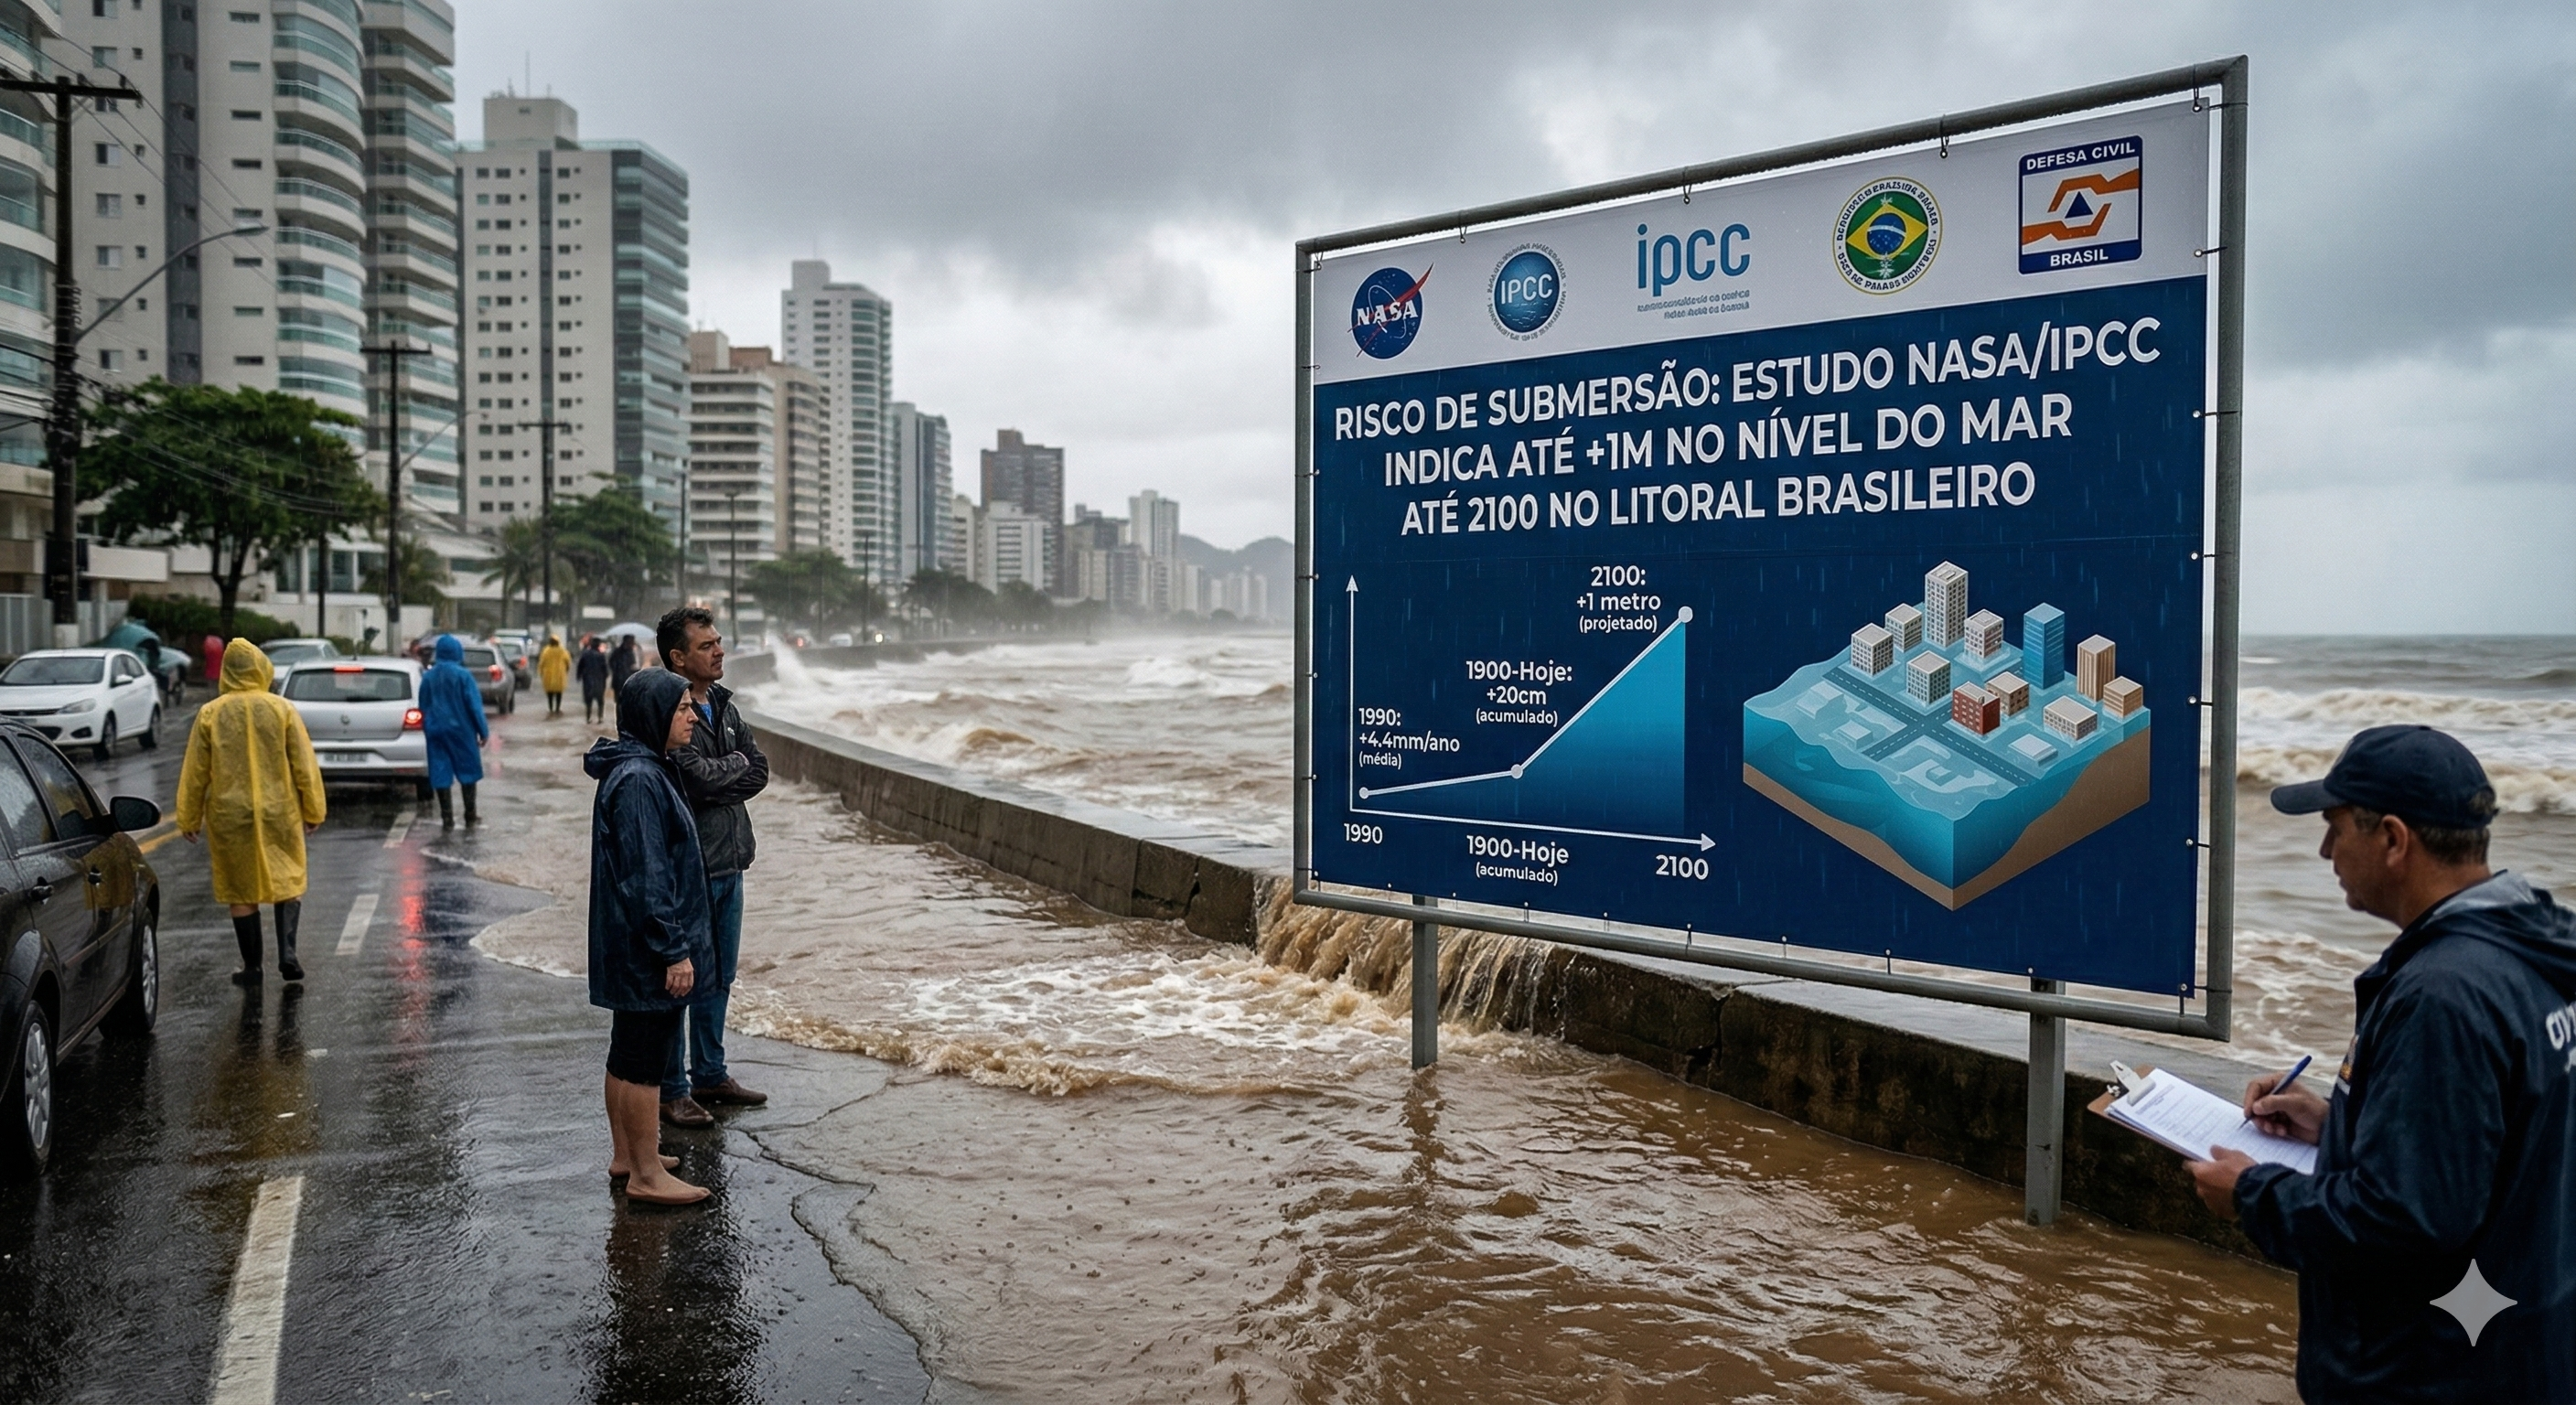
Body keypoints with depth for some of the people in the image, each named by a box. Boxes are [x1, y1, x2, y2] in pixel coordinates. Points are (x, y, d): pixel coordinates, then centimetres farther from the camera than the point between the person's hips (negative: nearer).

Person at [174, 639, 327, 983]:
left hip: (230, 816, 0)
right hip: (279, 813, 0)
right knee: (287, 881, 11)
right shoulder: (282, 709, -4)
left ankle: (251, 966, 13)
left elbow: (194, 772, 2)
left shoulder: (210, 714, -2)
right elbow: (304, 765, -2)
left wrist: (188, 819, 11)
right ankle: (287, 953, -5)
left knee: (241, 890, 9)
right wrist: (313, 811, 6)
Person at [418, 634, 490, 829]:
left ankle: (447, 819, 3)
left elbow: (423, 707, 10)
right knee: (468, 771, 9)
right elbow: (474, 705, -11)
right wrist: (483, 731, -5)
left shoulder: (428, 677, 3)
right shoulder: (462, 675, -10)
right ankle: (470, 817, 11)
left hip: (435, 730, 3)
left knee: (441, 773, 5)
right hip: (461, 730, -3)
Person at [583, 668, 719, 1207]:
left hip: (629, 947, 11)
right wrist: (674, 951, -21)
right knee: (644, 1059, -1)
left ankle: (625, 1154, 30)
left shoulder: (645, 770, 11)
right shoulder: (638, 780, -21)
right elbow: (647, 877, -23)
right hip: (647, 949, -11)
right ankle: (647, 1174, 7)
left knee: (628, 1052, 18)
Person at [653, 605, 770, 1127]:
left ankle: (709, 1074, 30)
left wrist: (714, 782, -11)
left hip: (728, 863, 8)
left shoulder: (723, 706, 11)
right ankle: (671, 1089, 12)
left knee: (719, 976, 17)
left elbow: (759, 772, 6)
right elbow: (694, 776, -25)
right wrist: (734, 764, -6)